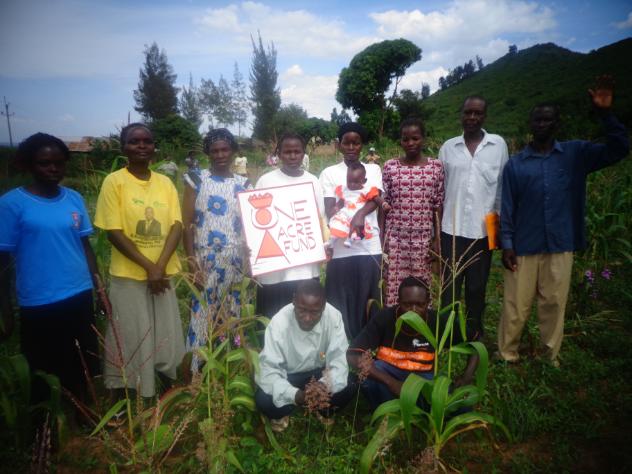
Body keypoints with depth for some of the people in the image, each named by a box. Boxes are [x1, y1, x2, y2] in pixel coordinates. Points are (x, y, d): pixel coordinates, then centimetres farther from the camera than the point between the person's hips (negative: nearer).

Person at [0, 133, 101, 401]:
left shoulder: (74, 199, 4)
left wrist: (99, 286, 7)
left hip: (80, 297, 4)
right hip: (38, 304, -3)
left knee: (82, 369, 14)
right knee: (45, 374, 12)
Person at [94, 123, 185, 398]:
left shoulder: (165, 182, 6)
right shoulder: (114, 181, -5)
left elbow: (176, 226, -1)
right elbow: (113, 232, -9)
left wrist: (160, 266, -14)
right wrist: (148, 266, -14)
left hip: (164, 273, 4)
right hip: (128, 276, -3)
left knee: (168, 339, 12)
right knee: (132, 343, 5)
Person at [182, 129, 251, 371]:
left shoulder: (243, 184, 9)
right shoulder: (196, 180, 2)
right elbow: (187, 224, -2)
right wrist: (192, 265, -9)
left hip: (235, 263, 3)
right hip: (206, 262, -2)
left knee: (232, 317, 9)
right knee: (202, 316, -3)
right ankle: (195, 374, 10)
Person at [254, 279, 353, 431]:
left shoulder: (333, 316, -24)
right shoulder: (279, 323, -30)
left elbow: (339, 358, -22)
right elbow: (269, 370, -31)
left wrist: (325, 384, -43)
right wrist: (296, 395, -47)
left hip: (318, 372, 2)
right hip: (286, 376, -2)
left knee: (347, 390, -23)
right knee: (264, 401, -29)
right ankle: (282, 413, 6)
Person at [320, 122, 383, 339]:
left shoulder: (373, 169, 11)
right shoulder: (329, 173, 7)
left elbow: (375, 199, -6)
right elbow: (329, 209, -2)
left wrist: (360, 214, -28)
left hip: (369, 247, 1)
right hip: (340, 249, -1)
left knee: (365, 303, 8)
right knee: (340, 305, 4)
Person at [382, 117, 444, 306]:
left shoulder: (436, 166, 1)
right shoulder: (390, 166, 0)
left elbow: (438, 206, 3)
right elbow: (383, 205, 3)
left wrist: (437, 240, 0)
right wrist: (380, 239, 1)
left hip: (423, 237, 0)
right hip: (395, 236, 0)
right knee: (394, 286, 3)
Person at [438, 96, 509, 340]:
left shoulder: (498, 145, 2)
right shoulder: (448, 147, 4)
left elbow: (503, 187, 5)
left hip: (484, 230, 0)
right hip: (452, 229, 1)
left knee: (477, 286, 11)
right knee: (449, 286, 7)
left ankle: (474, 334, 26)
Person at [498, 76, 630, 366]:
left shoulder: (576, 154, 5)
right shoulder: (515, 164, 3)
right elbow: (507, 208, 1)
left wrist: (605, 114, -19)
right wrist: (506, 245, -6)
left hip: (560, 247, 1)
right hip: (523, 248, -1)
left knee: (554, 305, 11)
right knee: (516, 306, 6)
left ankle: (551, 357, 26)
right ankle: (507, 357, 19)